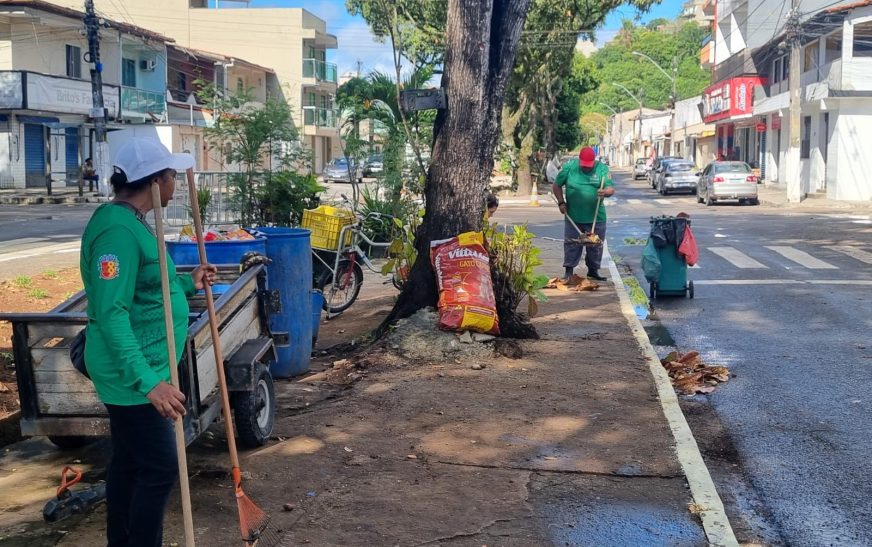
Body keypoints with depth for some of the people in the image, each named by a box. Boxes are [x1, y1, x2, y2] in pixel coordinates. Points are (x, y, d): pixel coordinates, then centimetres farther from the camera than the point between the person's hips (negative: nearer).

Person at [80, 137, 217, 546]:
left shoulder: (130, 220, 11)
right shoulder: (118, 229, -22)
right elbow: (111, 314, -29)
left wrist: (187, 283, 16)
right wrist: (148, 381, -34)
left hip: (135, 369, 11)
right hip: (135, 375, -11)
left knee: (128, 463, 19)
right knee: (161, 470, -3)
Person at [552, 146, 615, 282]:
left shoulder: (602, 169, -5)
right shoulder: (569, 167, -4)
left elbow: (611, 188, -11)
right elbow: (556, 185, 5)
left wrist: (606, 192, -34)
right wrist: (561, 202, -4)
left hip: (596, 217, 1)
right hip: (573, 216, -1)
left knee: (596, 244, 9)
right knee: (571, 244, 3)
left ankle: (593, 270, 24)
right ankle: (568, 270, 11)